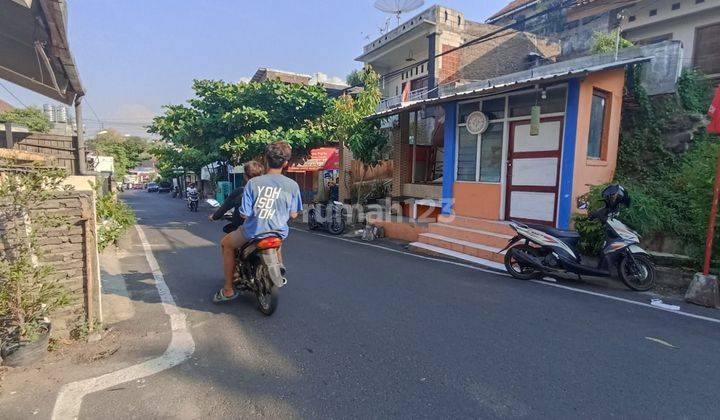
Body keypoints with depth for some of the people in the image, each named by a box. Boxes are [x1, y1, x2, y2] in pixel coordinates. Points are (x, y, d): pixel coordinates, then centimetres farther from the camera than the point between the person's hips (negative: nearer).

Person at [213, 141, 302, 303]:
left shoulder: (253, 183, -12)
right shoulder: (292, 185, -8)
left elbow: (244, 214, -12)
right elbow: (293, 215, -1)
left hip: (253, 232, -2)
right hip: (279, 233, 3)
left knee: (226, 244, 26)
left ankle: (228, 289, 25)